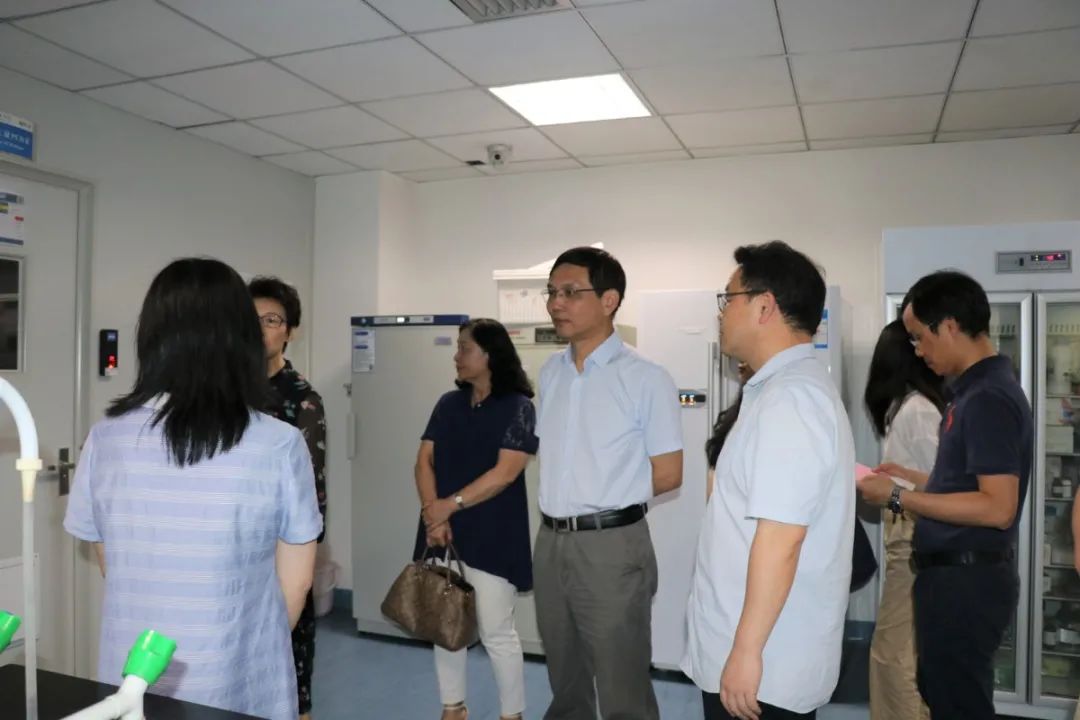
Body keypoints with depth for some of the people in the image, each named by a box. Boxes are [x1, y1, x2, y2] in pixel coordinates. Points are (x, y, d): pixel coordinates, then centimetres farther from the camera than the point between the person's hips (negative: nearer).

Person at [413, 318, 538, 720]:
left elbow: (505, 473, -15)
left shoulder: (518, 407, -7)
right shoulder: (448, 404, 9)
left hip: (491, 536, -5)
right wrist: (432, 513, -11)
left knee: (496, 633, 2)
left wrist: (451, 504, -15)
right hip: (442, 533, 6)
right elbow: (424, 461, 4)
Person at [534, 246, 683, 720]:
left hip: (612, 545, -6)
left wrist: (607, 501, -2)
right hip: (551, 541, 6)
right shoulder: (550, 373, 8)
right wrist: (567, 502, 3)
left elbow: (668, 473, -8)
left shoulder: (646, 378, -12)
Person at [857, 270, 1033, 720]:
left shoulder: (988, 399, -20)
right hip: (957, 574, 10)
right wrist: (913, 479, 12)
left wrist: (900, 499, -22)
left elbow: (998, 508, -25)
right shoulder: (978, 390, 11)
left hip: (966, 580, -10)